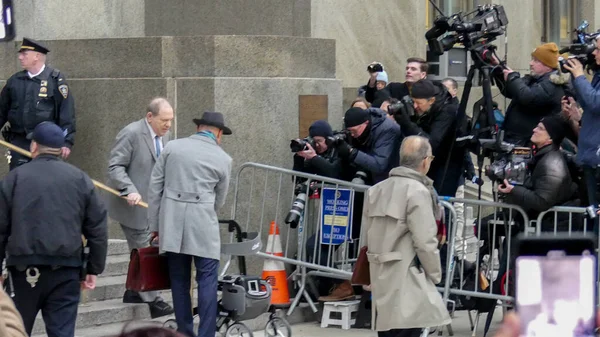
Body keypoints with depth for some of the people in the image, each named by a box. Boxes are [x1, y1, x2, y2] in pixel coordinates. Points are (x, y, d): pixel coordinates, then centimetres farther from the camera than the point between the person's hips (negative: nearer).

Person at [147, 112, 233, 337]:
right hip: (202, 225, -3)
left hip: (172, 225, 3)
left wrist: (155, 225, 13)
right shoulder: (223, 159, 6)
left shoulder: (172, 147, 9)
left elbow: (154, 187, 8)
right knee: (207, 281, 0)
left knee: (179, 281, 9)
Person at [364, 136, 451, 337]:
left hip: (381, 280, 8)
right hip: (407, 284, -8)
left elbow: (367, 237, 13)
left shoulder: (377, 190, 12)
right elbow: (425, 242, -14)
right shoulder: (418, 191, -12)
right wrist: (435, 275, 1)